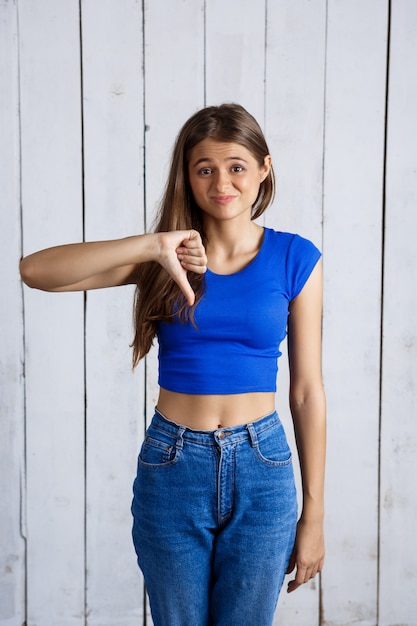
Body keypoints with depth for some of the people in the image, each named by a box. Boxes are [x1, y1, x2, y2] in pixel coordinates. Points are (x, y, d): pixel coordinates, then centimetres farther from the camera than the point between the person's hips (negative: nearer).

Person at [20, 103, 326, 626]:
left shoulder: (294, 259, -3)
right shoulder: (164, 260, -3)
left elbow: (307, 392, -1)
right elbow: (35, 270, -15)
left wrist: (313, 513, 0)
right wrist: (151, 245, -26)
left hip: (261, 468, 0)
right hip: (172, 467, 1)